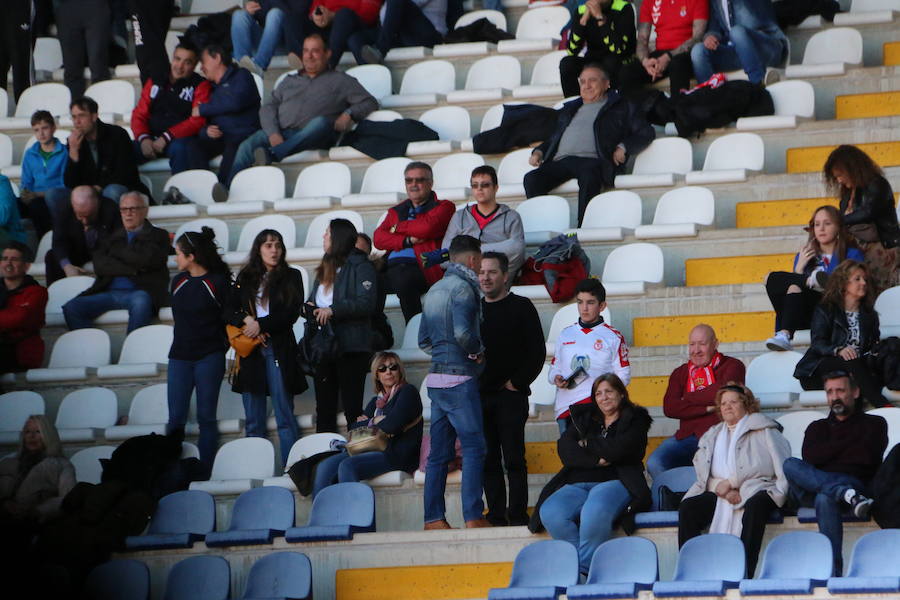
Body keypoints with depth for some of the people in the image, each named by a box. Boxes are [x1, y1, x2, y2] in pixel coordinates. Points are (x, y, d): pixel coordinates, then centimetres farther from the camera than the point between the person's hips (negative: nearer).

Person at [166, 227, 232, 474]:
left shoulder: (218, 282, -6)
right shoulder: (178, 282, 10)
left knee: (206, 417, 0)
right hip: (180, 357, 4)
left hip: (209, 358, -4)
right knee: (175, 418, -1)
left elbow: (229, 319, -2)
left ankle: (205, 471, 3)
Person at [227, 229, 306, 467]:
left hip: (279, 349, -3)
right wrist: (246, 321, -10)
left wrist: (261, 324, -10)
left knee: (285, 416, -6)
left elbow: (291, 314, -3)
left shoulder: (291, 277, 7)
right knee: (254, 420, 2)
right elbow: (230, 311, 9)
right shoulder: (245, 278, 14)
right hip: (250, 351, 3)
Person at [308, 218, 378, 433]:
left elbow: (366, 303, -17)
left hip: (350, 348, -8)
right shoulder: (325, 268, 20)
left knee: (352, 409, -8)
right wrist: (309, 307, 3)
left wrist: (333, 310, -23)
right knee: (324, 409, 7)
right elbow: (314, 299, 27)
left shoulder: (360, 266, -6)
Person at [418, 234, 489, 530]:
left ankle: (433, 517, 9)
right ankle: (473, 516, -12)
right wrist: (479, 351, -6)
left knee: (439, 451, 9)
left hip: (436, 378, 8)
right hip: (459, 378, -8)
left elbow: (424, 340, 19)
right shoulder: (463, 287, -10)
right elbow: (463, 333, -22)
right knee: (474, 447, -7)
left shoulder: (435, 290, 17)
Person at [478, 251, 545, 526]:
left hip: (510, 396, -4)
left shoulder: (521, 307, 2)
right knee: (489, 460, 4)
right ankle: (496, 516, 6)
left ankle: (517, 514, -7)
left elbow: (537, 352, -2)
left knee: (513, 458, -7)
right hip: (479, 396, 4)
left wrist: (516, 382, -8)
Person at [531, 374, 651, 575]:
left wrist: (586, 444, 10)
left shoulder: (635, 420, 15)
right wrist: (596, 459, -5)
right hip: (577, 485, 4)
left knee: (594, 512, -40)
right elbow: (564, 449, 9)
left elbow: (617, 449, -4)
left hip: (614, 482, -4)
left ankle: (583, 569, -34)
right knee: (550, 513, -31)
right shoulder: (584, 418, 27)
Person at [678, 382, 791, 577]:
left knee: (755, 505, -38)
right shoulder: (712, 435, 26)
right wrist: (721, 488, -7)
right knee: (687, 507, -23)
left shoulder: (762, 429, 12)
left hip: (754, 490, -4)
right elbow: (703, 473, 13)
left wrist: (731, 482, -10)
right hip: (719, 494, 4)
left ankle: (745, 574, -46)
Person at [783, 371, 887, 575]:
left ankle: (833, 572, -50)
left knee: (825, 499, -40)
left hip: (855, 482, -4)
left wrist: (829, 452, 9)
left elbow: (867, 457, 0)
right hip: (813, 490, 4)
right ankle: (848, 495, -42)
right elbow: (810, 457, 7)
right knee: (790, 465, -28)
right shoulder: (817, 427, 29)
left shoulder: (873, 424, 19)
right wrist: (848, 443, 7)